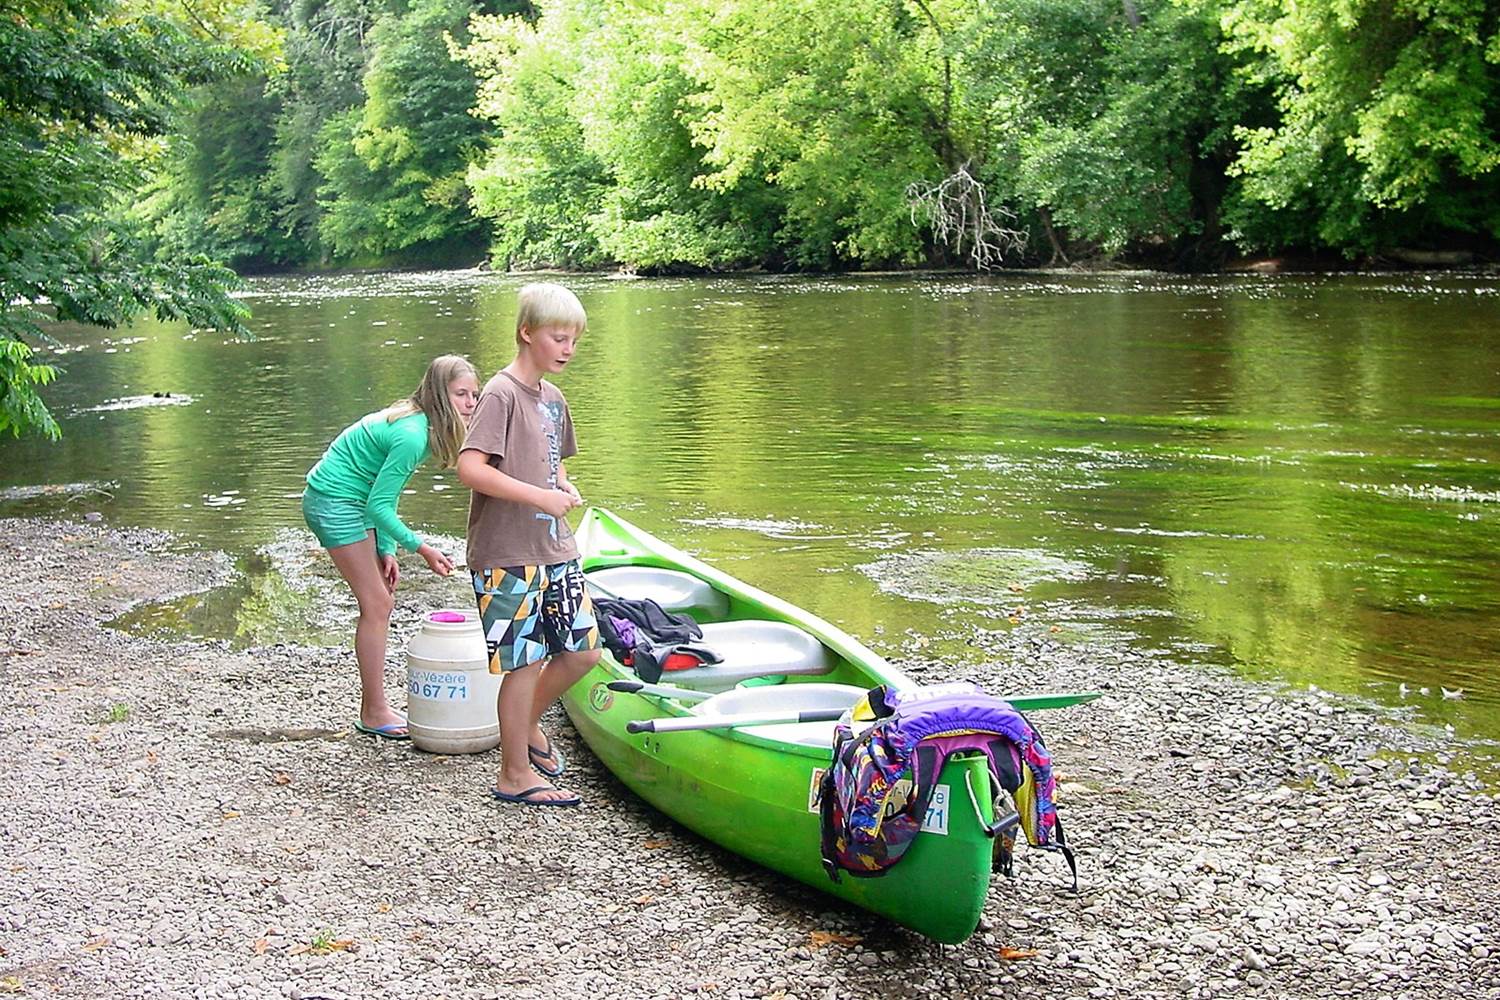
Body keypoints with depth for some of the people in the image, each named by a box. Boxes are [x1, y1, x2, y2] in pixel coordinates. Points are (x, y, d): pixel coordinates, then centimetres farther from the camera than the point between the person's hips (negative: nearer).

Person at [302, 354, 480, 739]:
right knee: (376, 604, -7)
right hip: (334, 503, -10)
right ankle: (373, 714, 1)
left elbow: (383, 496, 9)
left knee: (381, 602, 11)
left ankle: (374, 704, 19)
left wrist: (386, 551, 6)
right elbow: (379, 505, -23)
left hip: (352, 502, 10)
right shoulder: (412, 436, -26)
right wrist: (421, 548, -20)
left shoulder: (419, 423, 4)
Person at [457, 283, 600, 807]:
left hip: (554, 548, 8)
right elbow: (470, 468, -24)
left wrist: (565, 489, 4)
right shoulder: (501, 395, -14)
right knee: (525, 662, -1)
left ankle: (529, 724, 34)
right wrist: (539, 496, -24)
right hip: (508, 555, -8)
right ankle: (515, 776, 13)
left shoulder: (552, 398, 13)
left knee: (583, 650, 11)